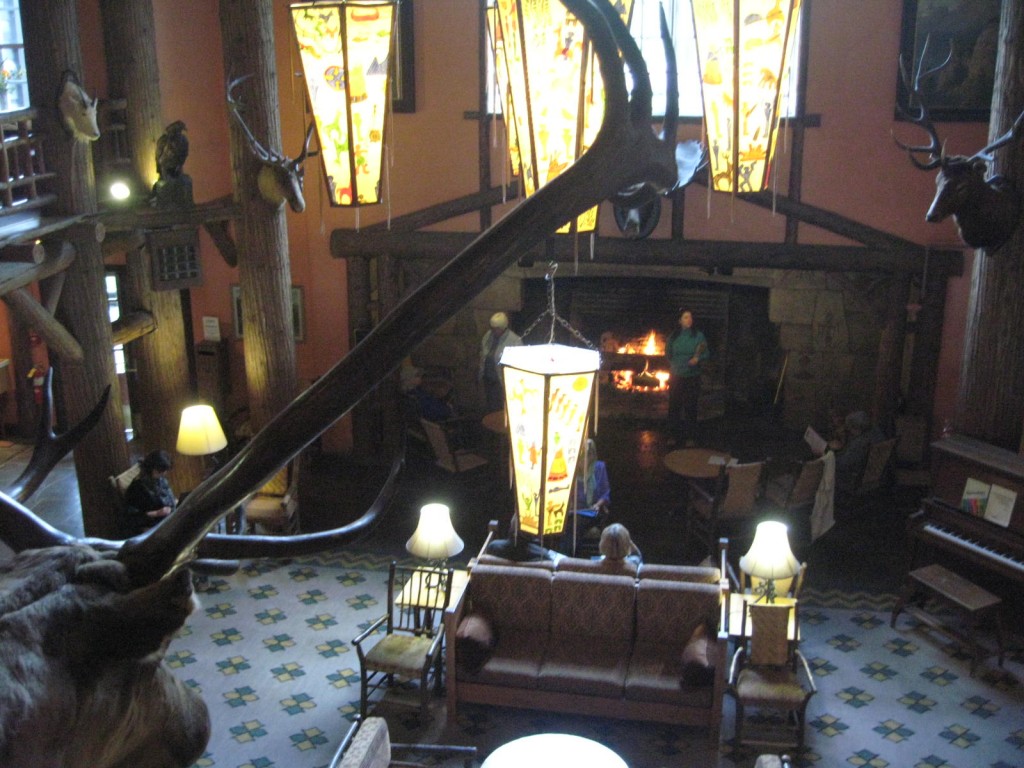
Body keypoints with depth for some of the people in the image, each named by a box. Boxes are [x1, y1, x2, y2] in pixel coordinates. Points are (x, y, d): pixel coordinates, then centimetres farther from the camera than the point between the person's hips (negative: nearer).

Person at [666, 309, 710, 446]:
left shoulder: (698, 336, -2)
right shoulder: (673, 337, 3)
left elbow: (707, 353, -2)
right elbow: (669, 354, 14)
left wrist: (698, 358, -20)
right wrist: (673, 365, 3)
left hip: (692, 377, -1)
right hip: (676, 376, 1)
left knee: (690, 407, 3)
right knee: (674, 406, 3)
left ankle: (689, 436, 12)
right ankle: (673, 435, 13)